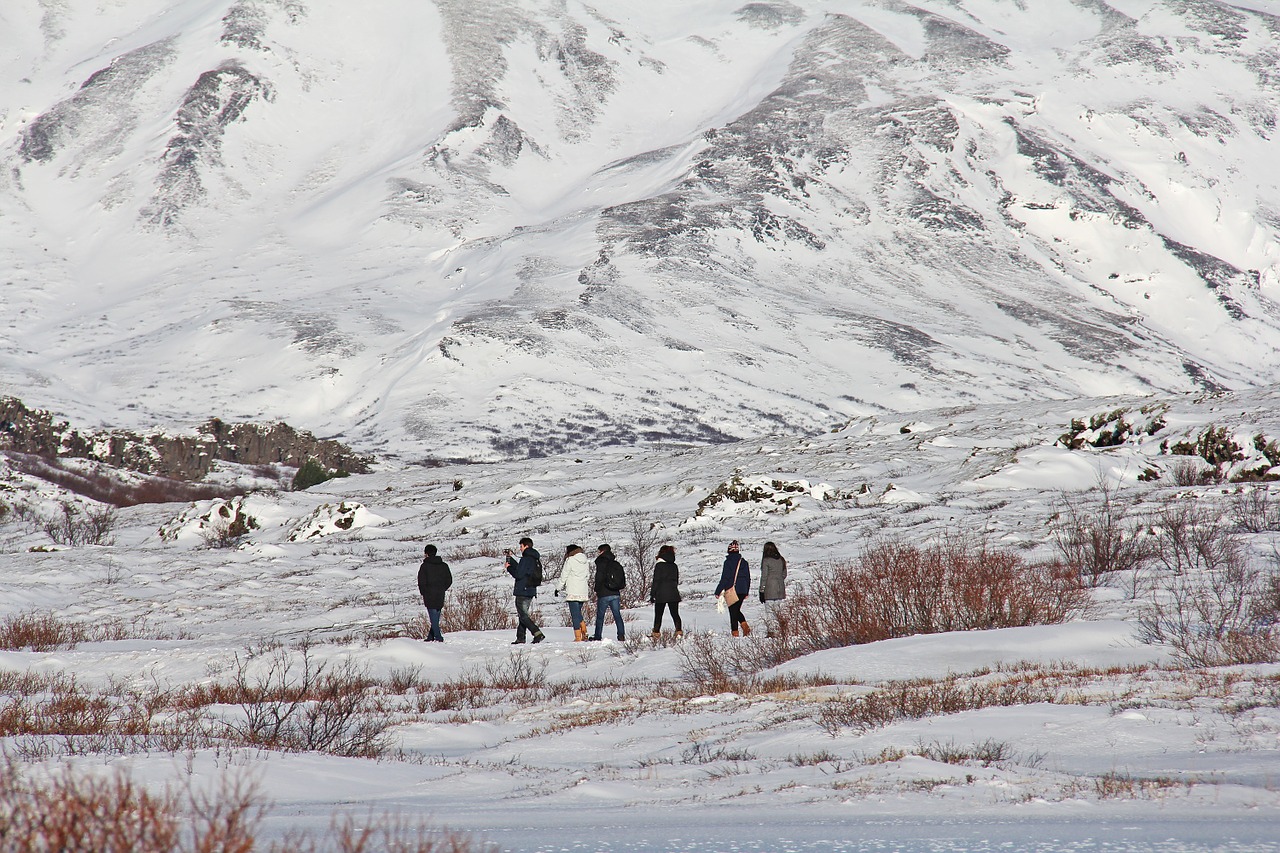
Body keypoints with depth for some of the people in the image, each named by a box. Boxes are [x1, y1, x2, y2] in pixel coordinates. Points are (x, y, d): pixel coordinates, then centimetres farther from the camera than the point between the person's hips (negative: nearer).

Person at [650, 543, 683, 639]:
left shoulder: (659, 565, -9)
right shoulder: (674, 566, 8)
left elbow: (656, 581, -10)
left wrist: (652, 594, -4)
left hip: (661, 595, -4)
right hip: (673, 595, 4)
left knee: (658, 616, 3)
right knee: (675, 614, 8)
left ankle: (656, 634, 1)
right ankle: (679, 632, -4)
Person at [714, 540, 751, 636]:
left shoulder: (728, 562, -11)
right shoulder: (744, 562, 6)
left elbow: (724, 578, -13)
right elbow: (748, 578, 12)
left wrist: (718, 591, -7)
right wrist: (746, 592, 21)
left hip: (731, 590, -5)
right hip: (742, 591, 5)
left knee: (733, 612, 2)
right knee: (737, 610, 19)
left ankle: (735, 633, 0)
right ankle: (745, 627, -1)